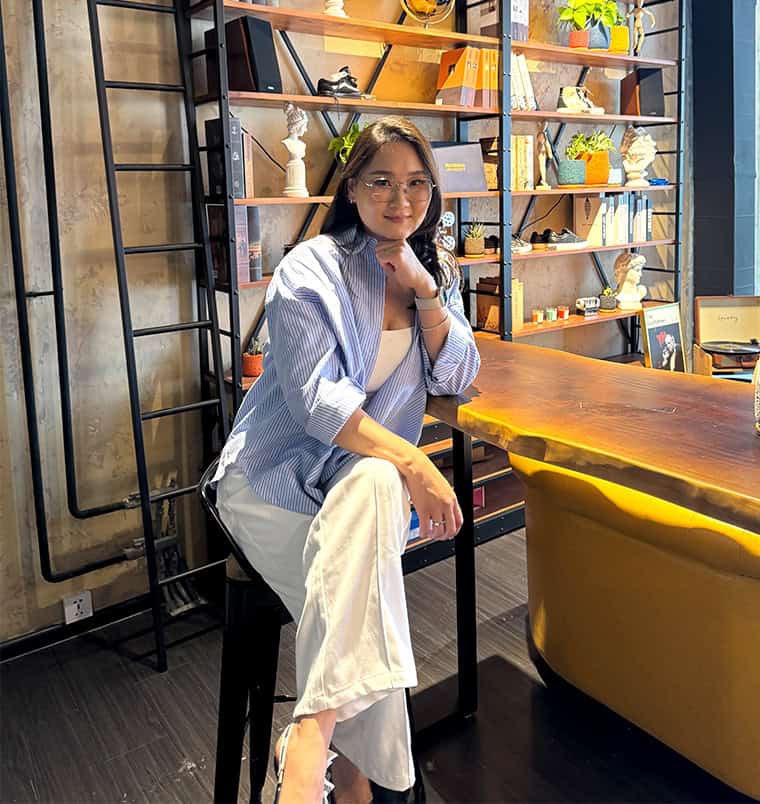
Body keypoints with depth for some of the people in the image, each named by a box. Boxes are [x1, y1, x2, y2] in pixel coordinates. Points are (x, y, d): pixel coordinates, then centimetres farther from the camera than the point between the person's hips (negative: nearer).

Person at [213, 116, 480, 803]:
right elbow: (316, 399, -18)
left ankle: (313, 730, -30)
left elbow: (457, 378, 6)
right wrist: (413, 463, -31)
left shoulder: (437, 269, 13)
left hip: (374, 474, 4)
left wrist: (424, 292, -9)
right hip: (277, 476, -3)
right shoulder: (311, 269, -6)